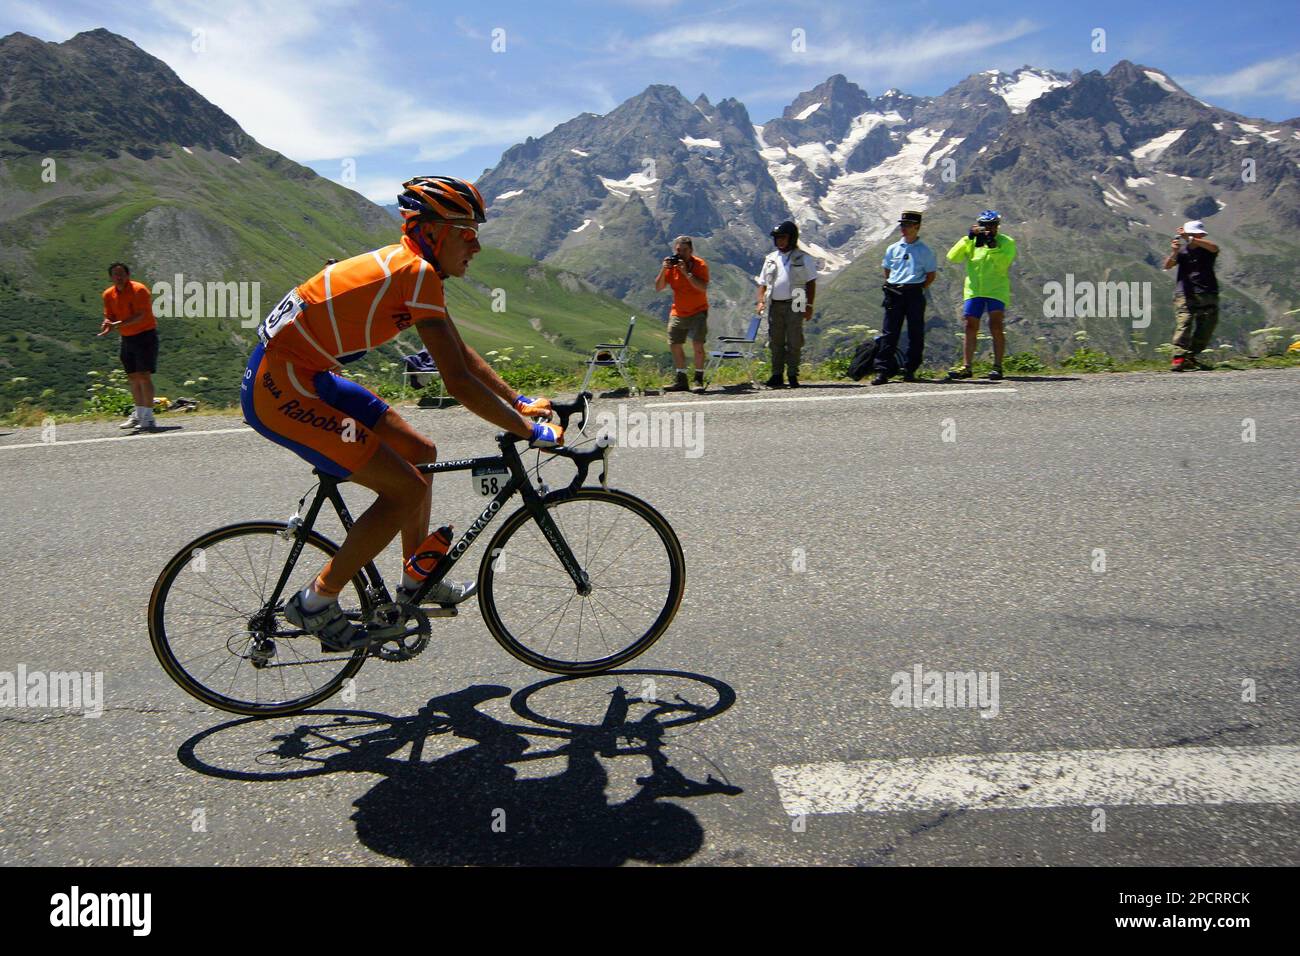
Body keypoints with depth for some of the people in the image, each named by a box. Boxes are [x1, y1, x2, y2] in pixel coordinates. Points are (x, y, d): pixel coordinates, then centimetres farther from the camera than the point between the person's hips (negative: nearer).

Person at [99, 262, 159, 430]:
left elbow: (140, 315, -23)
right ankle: (138, 415, 21)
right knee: (133, 378, 10)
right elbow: (110, 316, 10)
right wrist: (107, 325, -14)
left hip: (145, 336, -7)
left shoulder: (139, 290, -15)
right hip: (127, 339, 7)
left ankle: (148, 418, -10)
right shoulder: (108, 294, 5)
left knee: (144, 376, -12)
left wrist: (118, 325, -31)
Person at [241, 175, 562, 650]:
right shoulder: (417, 273, -19)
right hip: (280, 386, -10)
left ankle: (417, 582, 27)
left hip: (305, 377, 10)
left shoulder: (406, 265, 11)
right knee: (406, 490, -11)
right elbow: (459, 383, -22)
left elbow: (463, 354, 19)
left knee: (419, 454, 15)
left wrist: (520, 401, 17)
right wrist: (532, 433, -14)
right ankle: (316, 602, 3)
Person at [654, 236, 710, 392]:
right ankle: (680, 380, 14)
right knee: (675, 345, 5)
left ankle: (699, 379, -3)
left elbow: (703, 287, -27)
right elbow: (658, 288, -4)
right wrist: (664, 269, -17)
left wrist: (686, 272, -30)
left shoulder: (700, 265, -12)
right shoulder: (671, 265, 0)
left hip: (698, 312, -5)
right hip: (678, 313, 5)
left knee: (698, 345, -12)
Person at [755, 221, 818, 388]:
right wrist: (760, 302, -1)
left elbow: (811, 283, 1)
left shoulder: (803, 258, 2)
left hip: (794, 305, -4)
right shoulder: (771, 258, 14)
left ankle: (793, 375, 5)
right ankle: (776, 375, 12)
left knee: (794, 342, -3)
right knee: (776, 341, 5)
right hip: (775, 305, 4)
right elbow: (762, 283, 15)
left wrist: (809, 306, -7)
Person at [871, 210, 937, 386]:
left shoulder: (925, 251, 2)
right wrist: (891, 288, 11)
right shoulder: (892, 249, 10)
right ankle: (882, 371, -3)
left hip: (915, 294, -2)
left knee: (915, 333, 2)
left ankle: (910, 370, 11)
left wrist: (919, 289, -2)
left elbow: (932, 274, 6)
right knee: (889, 332, -3)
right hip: (894, 293, 2)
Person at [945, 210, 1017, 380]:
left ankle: (997, 367, -6)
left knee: (995, 326, -11)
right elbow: (953, 257, -7)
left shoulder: (1007, 243, 1)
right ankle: (966, 367, 8)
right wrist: (968, 238, -14)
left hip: (996, 290, -3)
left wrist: (993, 246, -22)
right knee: (971, 327, 3)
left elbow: (1003, 264, -15)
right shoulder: (972, 242, 9)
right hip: (974, 290, 3)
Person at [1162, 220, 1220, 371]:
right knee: (1183, 323, -16)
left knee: (1206, 327, 3)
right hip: (1185, 294, -2)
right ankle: (1179, 358, -24)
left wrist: (1190, 239, -23)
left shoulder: (1207, 250, 7)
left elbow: (1214, 248, -17)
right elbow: (1167, 265, -5)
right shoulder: (1182, 250, 9)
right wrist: (1174, 252, -25)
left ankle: (1190, 357, 16)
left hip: (1207, 295, 2)